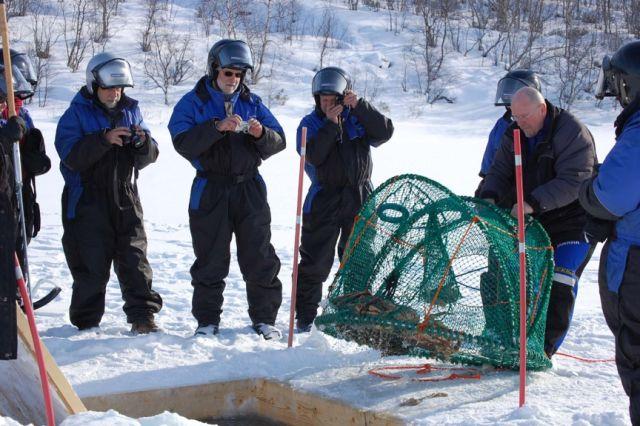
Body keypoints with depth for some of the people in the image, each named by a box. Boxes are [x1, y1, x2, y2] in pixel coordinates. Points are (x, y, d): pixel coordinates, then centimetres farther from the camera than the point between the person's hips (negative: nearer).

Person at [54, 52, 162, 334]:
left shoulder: (130, 111, 11)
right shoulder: (75, 115, -2)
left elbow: (146, 158, 10)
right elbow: (71, 156, -16)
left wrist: (143, 143, -13)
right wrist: (104, 139, -26)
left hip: (125, 198, 4)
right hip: (87, 201, -4)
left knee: (135, 259, 1)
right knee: (91, 265, 0)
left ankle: (142, 316, 7)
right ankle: (86, 322, 13)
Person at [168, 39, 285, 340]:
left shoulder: (252, 103, 12)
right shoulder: (192, 103, 2)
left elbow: (278, 142, 7)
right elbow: (183, 143, -14)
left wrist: (261, 134, -15)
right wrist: (218, 127, -25)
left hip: (249, 188, 2)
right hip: (210, 191, -2)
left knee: (260, 258, 3)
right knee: (210, 260, 3)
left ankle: (264, 318, 14)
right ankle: (207, 320, 15)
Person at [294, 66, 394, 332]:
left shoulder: (358, 120, 7)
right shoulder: (310, 124, 3)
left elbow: (385, 132, -10)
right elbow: (314, 156, -14)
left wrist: (359, 106, -16)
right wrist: (330, 124, -17)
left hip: (360, 200, 2)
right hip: (324, 199, -2)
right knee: (315, 262, -1)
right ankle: (304, 316, 10)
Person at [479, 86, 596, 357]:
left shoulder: (572, 132, -20)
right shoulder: (515, 135, 3)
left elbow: (573, 181, -28)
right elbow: (500, 170, 3)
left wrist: (534, 202, -37)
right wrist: (489, 196, -19)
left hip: (575, 220, -7)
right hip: (536, 220, 7)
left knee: (559, 283, -15)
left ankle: (543, 350, -9)